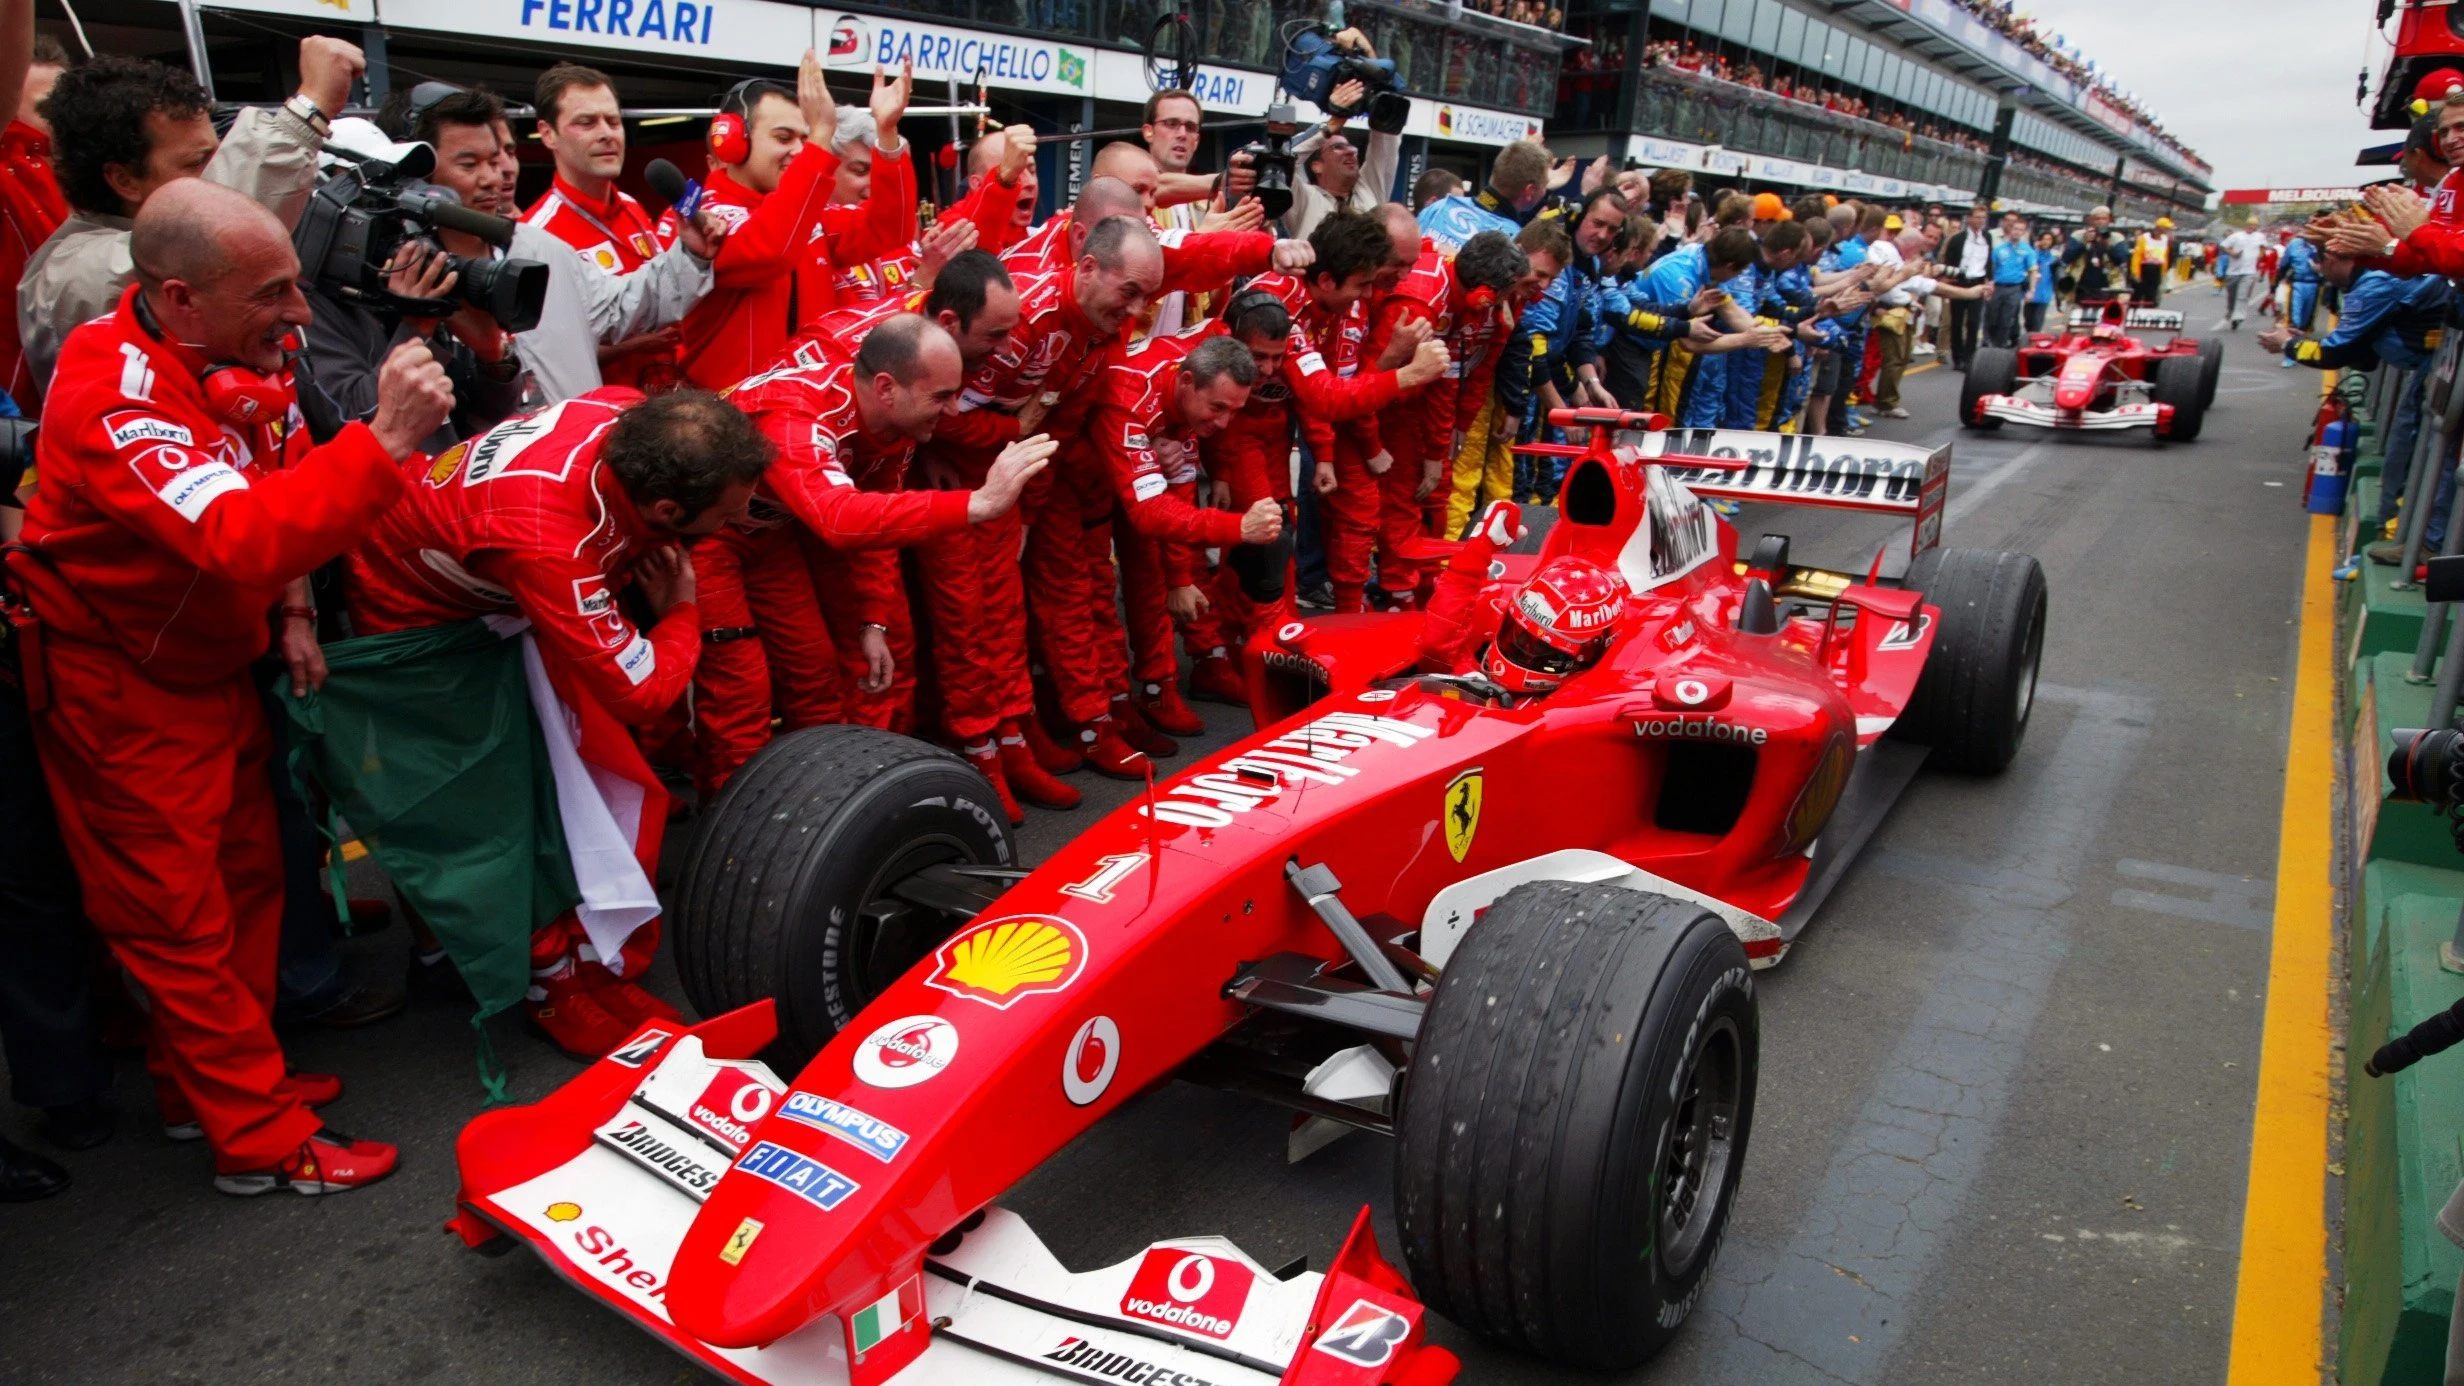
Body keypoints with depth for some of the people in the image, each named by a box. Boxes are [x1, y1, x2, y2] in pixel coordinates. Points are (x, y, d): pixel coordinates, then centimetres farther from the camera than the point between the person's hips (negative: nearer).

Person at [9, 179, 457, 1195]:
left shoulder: (230, 352, -4)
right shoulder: (115, 400, -30)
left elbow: (272, 486, 10)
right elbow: (238, 537, -45)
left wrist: (292, 607, -3)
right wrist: (383, 440, -52)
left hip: (211, 664, 8)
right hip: (123, 691, -8)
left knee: (245, 875, 16)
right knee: (178, 915, 3)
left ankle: (203, 1079, 35)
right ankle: (260, 1140, 12)